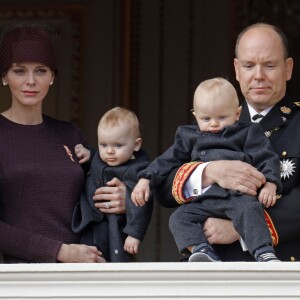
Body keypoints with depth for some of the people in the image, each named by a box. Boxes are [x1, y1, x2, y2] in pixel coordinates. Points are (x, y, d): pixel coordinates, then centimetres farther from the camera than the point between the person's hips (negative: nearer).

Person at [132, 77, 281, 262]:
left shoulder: (247, 134, 15)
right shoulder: (189, 137, 25)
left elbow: (267, 159, 8)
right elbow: (168, 160, 25)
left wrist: (270, 184, -10)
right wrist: (145, 179, 12)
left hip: (237, 196, -4)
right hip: (203, 201, 4)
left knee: (249, 209, -36)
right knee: (179, 218, -19)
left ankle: (264, 255, -44)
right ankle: (205, 254, -36)